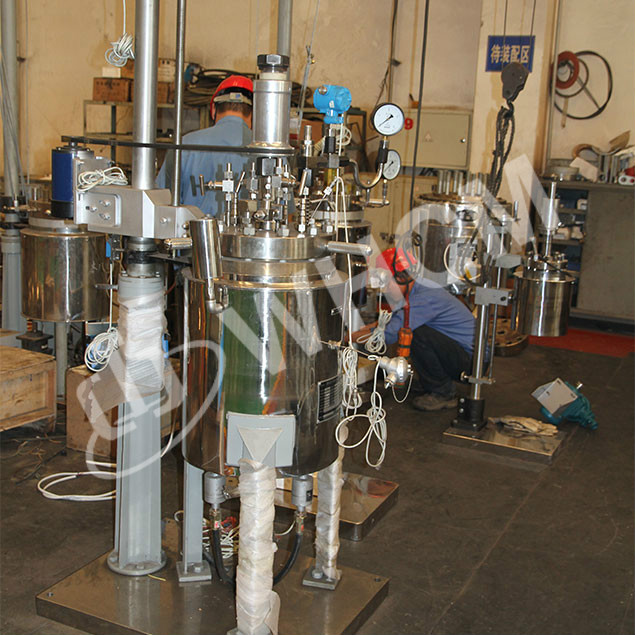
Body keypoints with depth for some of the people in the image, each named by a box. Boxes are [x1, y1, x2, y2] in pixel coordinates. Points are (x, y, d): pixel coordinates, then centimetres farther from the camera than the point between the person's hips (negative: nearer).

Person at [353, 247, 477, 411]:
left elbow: (388, 334, -27)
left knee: (418, 334, -28)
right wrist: (364, 328, 7)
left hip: (471, 359, -10)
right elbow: (391, 320, 20)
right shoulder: (418, 288, 6)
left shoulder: (424, 298, -24)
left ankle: (443, 394, -12)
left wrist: (348, 337, -17)